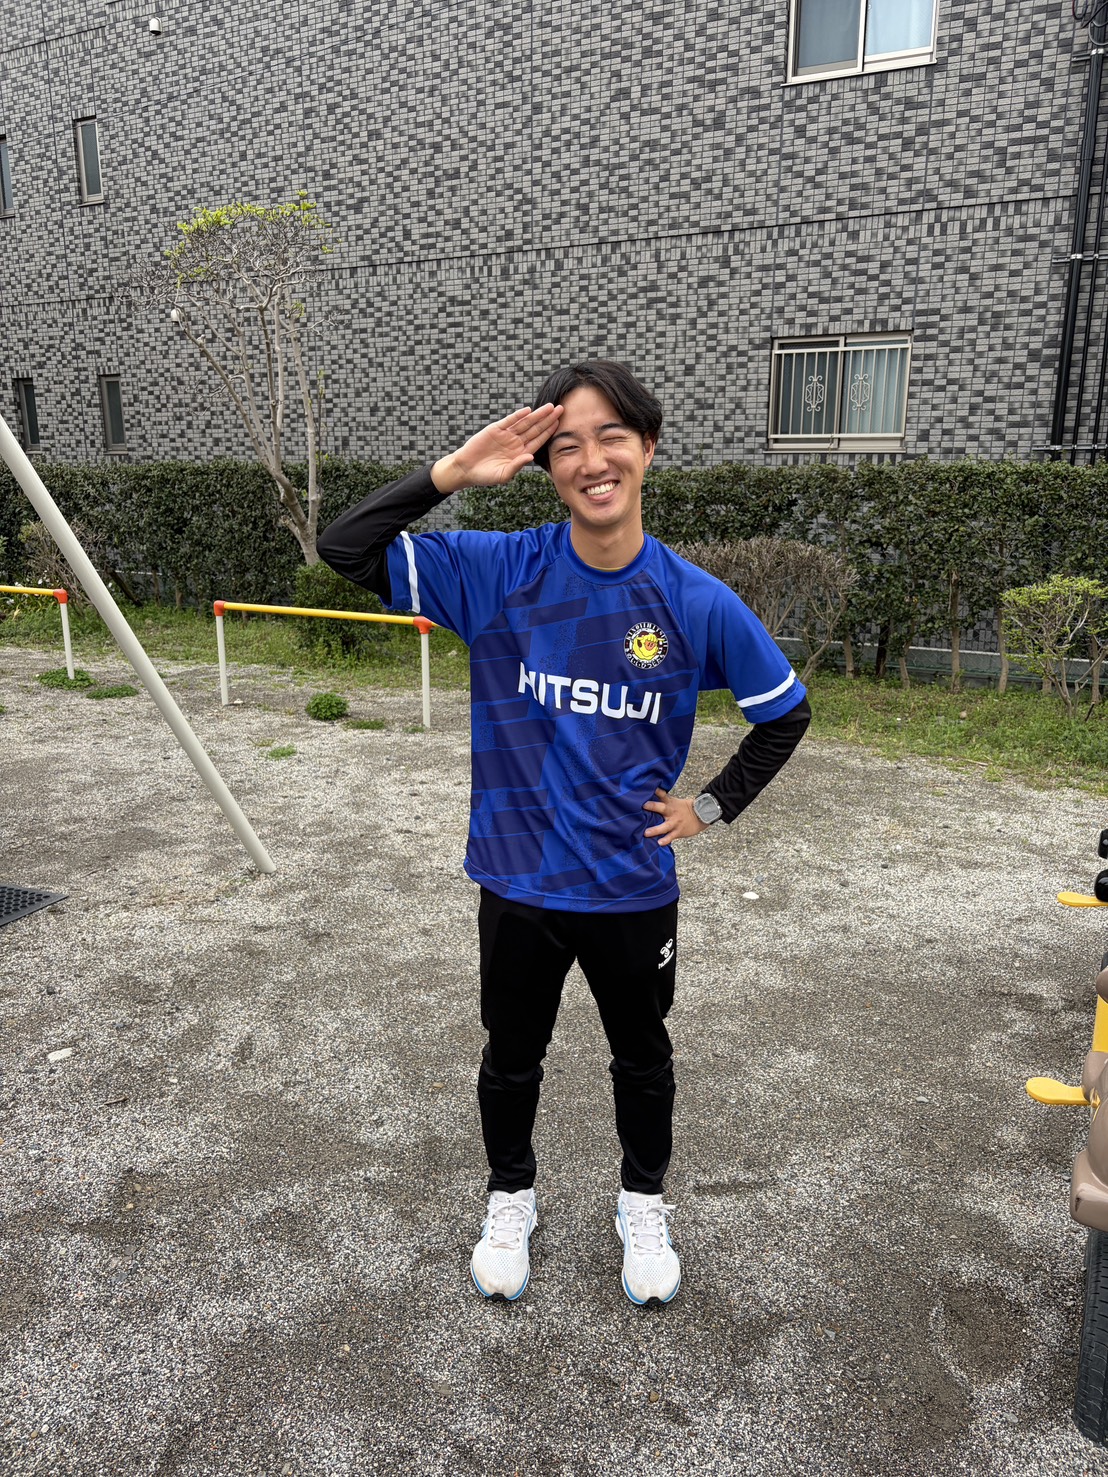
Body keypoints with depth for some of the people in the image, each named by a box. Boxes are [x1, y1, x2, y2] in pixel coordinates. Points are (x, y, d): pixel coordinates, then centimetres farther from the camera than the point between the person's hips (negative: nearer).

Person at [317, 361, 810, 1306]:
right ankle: (511, 1201, 49)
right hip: (519, 882, 0)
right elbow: (347, 550, -16)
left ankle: (643, 1206, 50)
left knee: (643, 1059, 22)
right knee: (511, 1059, 21)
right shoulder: (498, 573, -12)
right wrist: (452, 473, -25)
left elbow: (786, 712, 3)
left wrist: (712, 807, -2)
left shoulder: (697, 603, -12)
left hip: (634, 890, 0)